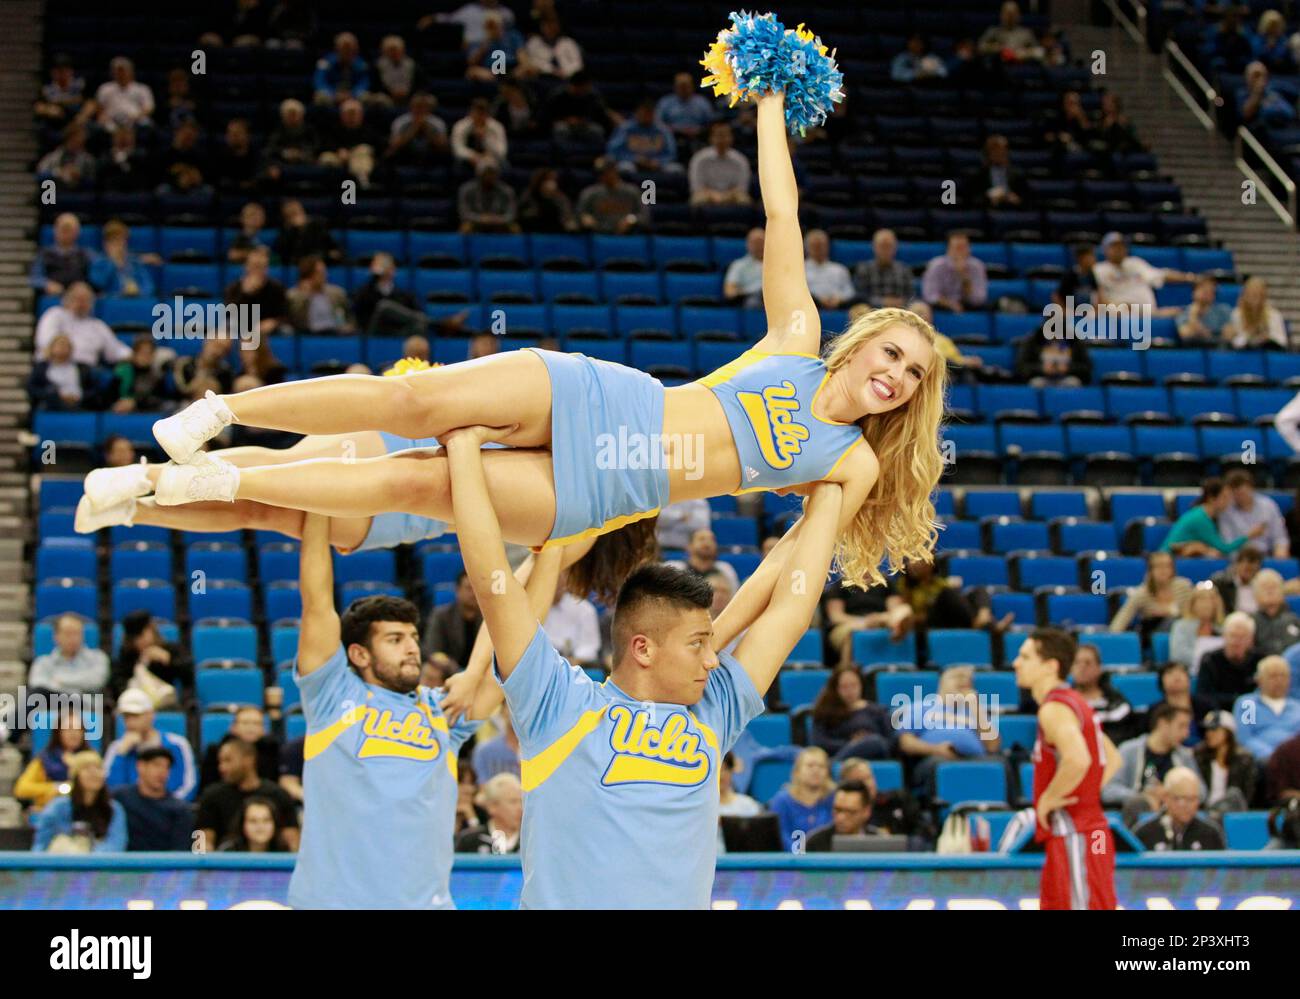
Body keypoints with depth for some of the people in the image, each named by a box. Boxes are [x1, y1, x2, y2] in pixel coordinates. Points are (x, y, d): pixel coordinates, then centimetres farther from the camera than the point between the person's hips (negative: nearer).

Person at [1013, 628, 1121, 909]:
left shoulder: (1054, 708, -15)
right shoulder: (1072, 703, 16)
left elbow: (1077, 760, -34)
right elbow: (1113, 758, 25)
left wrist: (1050, 798, -19)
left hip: (1075, 840, -10)